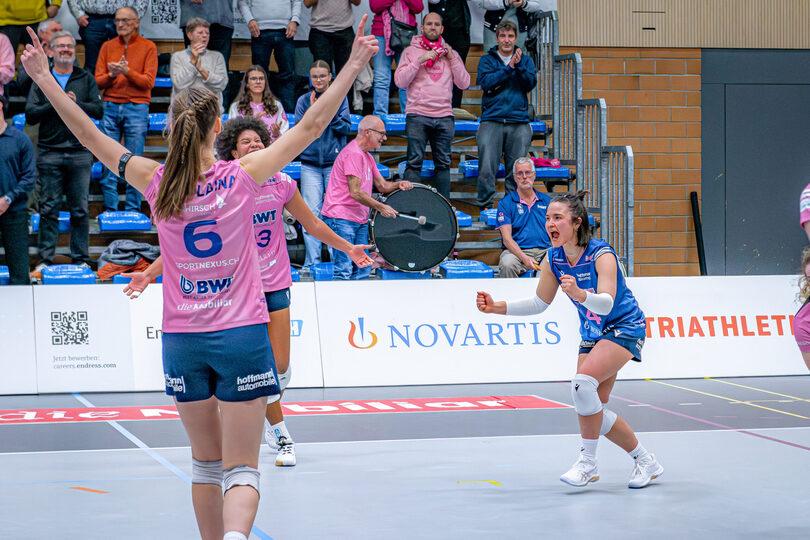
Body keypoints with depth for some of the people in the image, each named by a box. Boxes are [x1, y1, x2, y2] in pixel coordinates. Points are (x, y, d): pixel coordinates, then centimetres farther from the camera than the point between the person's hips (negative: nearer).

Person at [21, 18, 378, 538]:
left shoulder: (157, 182, -3)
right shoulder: (242, 177, -8)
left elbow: (90, 135, 5)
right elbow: (310, 126, -5)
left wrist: (44, 77, 14)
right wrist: (354, 65, 0)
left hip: (182, 339, 3)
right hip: (241, 334, -3)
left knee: (206, 462, 18)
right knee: (241, 471, -4)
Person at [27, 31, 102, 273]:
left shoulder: (86, 79, 10)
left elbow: (99, 110, 1)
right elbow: (30, 115, -1)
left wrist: (76, 103, -13)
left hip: (80, 152, 0)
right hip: (49, 153, 0)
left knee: (80, 209, 3)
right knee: (48, 209, 1)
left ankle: (81, 258, 9)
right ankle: (45, 258, 6)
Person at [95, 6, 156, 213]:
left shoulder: (148, 47, 3)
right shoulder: (108, 46, 11)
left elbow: (148, 82, -4)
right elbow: (98, 82, 8)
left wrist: (127, 72, -18)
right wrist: (111, 75, -12)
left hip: (136, 108, -3)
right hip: (110, 108, 3)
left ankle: (132, 210, 4)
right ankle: (110, 210, 6)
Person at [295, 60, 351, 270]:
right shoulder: (304, 101, 6)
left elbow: (346, 128, -2)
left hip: (335, 162, 0)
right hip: (310, 164, 0)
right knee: (311, 213, -5)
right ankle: (312, 261, -3)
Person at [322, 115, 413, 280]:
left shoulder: (367, 156, 18)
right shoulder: (353, 154, -14)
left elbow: (382, 185, 21)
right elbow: (355, 193, -20)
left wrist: (398, 185, -1)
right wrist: (381, 207, -15)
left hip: (360, 220, 10)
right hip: (341, 218, -10)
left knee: (362, 271, 9)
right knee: (344, 272, -12)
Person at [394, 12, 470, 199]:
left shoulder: (450, 53, 15)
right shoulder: (411, 51, 7)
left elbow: (464, 83, 6)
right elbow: (400, 81, -4)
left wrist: (452, 58, -1)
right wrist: (420, 61, -11)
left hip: (444, 117, 3)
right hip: (417, 115, -3)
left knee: (443, 163, 6)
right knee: (414, 162, -7)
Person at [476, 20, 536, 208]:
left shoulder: (525, 60, 16)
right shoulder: (487, 60, 11)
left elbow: (531, 83, 0)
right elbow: (485, 82, -7)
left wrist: (519, 66, -14)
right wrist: (509, 68, -9)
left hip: (519, 123, 2)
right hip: (491, 120, -2)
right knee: (486, 168, -10)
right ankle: (485, 206, -4)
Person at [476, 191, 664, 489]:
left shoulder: (602, 254, -26)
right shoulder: (554, 259, -7)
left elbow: (606, 303, -38)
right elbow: (539, 303, 4)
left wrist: (579, 294, -58)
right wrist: (497, 307, -8)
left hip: (624, 328, -8)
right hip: (592, 333, 8)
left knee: (582, 383, -29)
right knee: (593, 411, 4)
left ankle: (588, 462, -16)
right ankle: (645, 461, 23)